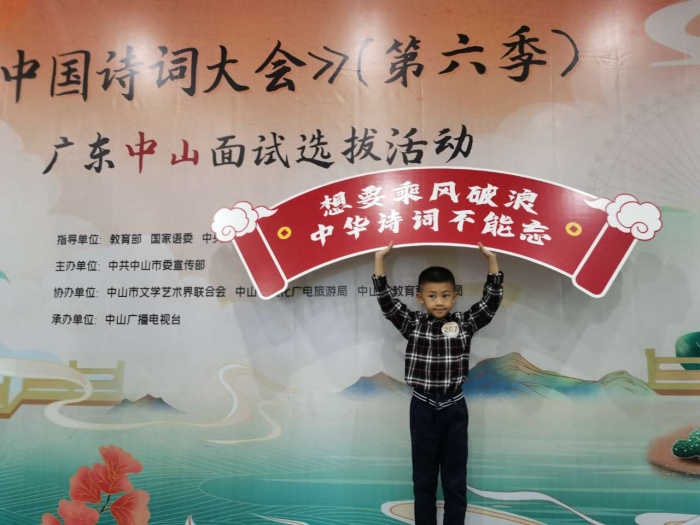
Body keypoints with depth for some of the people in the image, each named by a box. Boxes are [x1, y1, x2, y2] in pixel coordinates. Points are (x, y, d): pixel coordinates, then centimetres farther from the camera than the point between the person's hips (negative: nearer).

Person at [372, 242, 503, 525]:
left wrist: (491, 260, -13)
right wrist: (379, 259, -14)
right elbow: (385, 299, -8)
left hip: (454, 408, 0)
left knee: (455, 478, 11)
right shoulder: (412, 324, -3)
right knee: (423, 478, 13)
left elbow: (491, 300, -5)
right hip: (423, 408, 0)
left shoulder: (465, 323, -2)